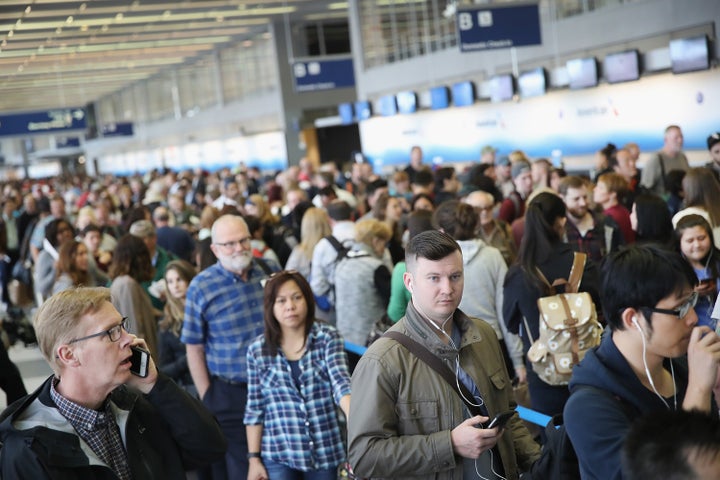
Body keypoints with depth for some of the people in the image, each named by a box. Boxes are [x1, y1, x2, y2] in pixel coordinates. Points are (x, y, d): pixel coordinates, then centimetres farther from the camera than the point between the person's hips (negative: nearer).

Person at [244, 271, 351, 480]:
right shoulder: (258, 350, 1)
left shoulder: (328, 338, -2)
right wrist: (254, 458, 1)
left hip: (325, 452, 0)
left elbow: (341, 383, -16)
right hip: (278, 455, 0)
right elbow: (254, 410, 4)